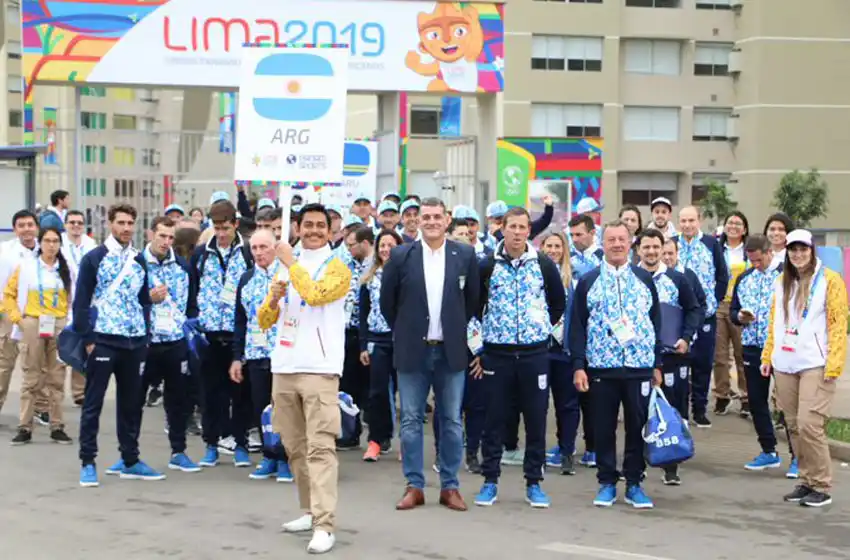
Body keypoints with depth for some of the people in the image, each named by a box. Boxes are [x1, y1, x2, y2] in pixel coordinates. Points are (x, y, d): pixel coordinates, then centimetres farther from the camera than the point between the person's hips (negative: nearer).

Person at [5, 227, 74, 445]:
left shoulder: (66, 270, 6)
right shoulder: (26, 266, 1)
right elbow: (9, 294, 4)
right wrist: (17, 319, -4)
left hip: (59, 326, 2)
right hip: (33, 325, -2)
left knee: (56, 378, 5)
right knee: (31, 378, 0)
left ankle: (57, 427, 10)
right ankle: (25, 427, 4)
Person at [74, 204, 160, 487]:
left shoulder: (140, 261, 12)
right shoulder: (94, 259, -3)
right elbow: (81, 302, -5)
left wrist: (145, 336, 9)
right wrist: (87, 339, -11)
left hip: (134, 342, 5)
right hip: (102, 341, -5)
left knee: (131, 403, 11)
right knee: (93, 403, -1)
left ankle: (130, 461, 20)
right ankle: (88, 463, 4)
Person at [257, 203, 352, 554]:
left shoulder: (337, 267, -1)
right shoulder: (288, 267, 17)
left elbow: (315, 295, -22)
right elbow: (264, 321, 17)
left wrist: (291, 262, -10)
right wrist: (273, 298, -4)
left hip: (319, 369, -7)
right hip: (284, 368, 7)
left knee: (320, 447, -13)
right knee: (295, 447, 12)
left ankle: (325, 526, -18)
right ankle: (310, 511, 25)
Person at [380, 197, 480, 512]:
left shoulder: (465, 256, 0)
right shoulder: (401, 256, -2)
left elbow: (473, 299, 9)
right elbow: (387, 300, 6)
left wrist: (457, 330, 9)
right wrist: (404, 332, 8)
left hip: (450, 351, 0)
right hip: (413, 351, 0)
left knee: (452, 421, 5)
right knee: (411, 420, 4)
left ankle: (450, 486, 14)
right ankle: (414, 486, 12)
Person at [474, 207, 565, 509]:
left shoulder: (544, 265, 1)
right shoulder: (488, 266, 1)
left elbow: (558, 303, 13)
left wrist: (543, 327, 8)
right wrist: (484, 331, 7)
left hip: (535, 352, 0)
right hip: (497, 352, 0)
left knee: (536, 419, 3)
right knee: (494, 418, 4)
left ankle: (534, 482, 13)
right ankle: (490, 481, 13)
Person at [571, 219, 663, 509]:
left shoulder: (645, 280, 9)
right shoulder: (588, 282, 5)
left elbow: (656, 322, 11)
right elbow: (577, 326, 2)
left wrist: (657, 364, 6)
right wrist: (579, 365, -6)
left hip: (639, 366, 1)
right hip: (600, 367, -1)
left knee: (637, 426, 3)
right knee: (604, 428, 4)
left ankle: (634, 484, 13)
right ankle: (607, 483, 14)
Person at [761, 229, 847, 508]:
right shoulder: (782, 282, 15)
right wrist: (768, 356, 14)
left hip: (815, 365, -6)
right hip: (785, 364, 6)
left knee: (809, 424, -12)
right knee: (794, 426, 7)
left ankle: (821, 487, -1)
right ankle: (806, 481, 18)